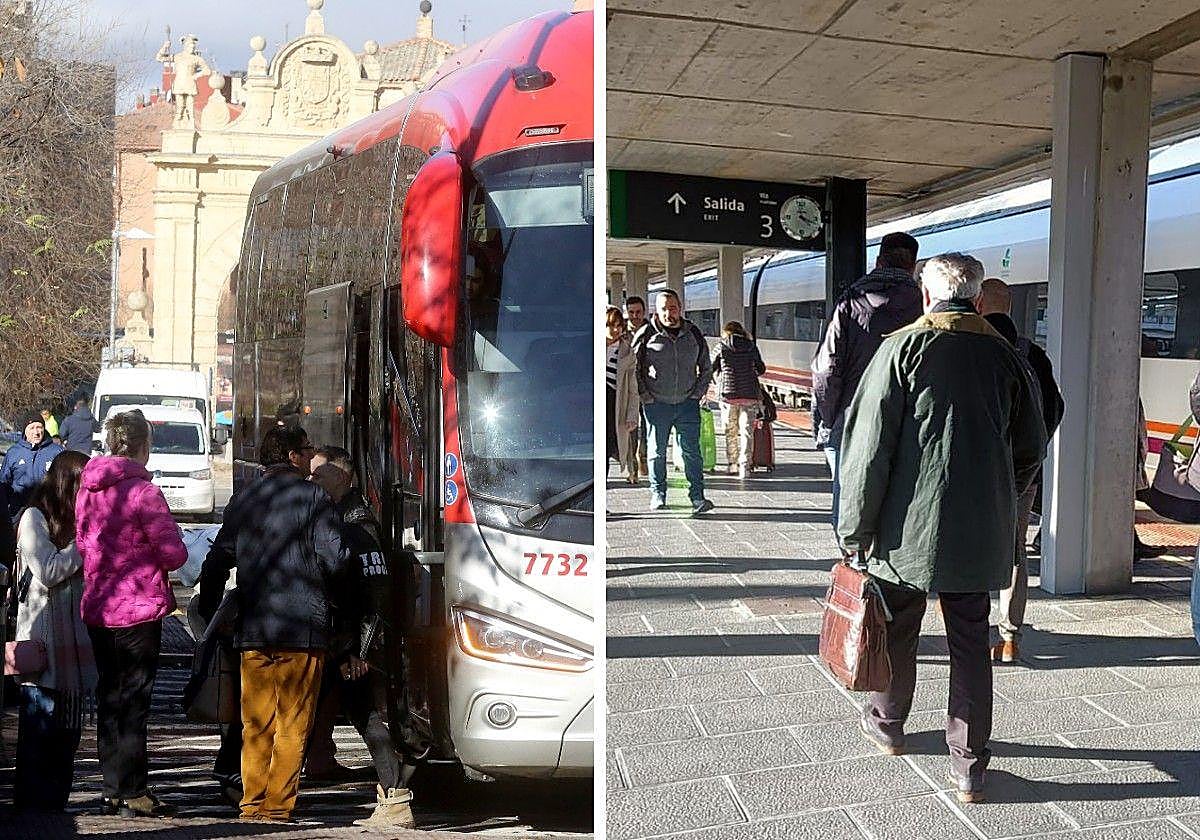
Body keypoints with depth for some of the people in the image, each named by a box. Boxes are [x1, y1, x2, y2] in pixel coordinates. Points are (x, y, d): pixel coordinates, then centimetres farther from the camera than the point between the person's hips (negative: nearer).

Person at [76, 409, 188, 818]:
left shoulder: (87, 489, 6)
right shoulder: (143, 491, -17)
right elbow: (175, 554, -14)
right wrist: (152, 552, 6)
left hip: (97, 607, 7)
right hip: (139, 608, -7)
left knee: (108, 697, 14)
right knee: (134, 700, 0)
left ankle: (113, 790, 21)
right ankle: (133, 793, 5)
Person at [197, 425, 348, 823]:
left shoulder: (244, 499, 11)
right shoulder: (312, 497, -5)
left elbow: (218, 558, 14)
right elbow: (335, 559, -10)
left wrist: (209, 610, 24)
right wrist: (326, 595, 10)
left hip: (253, 630, 5)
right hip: (303, 628, -5)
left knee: (255, 724, 12)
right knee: (292, 724, 1)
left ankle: (252, 803, 14)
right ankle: (278, 804, 1)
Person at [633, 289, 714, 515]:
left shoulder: (693, 334, 6)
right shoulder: (646, 335, -3)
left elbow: (706, 367, 17)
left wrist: (698, 393, 7)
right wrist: (645, 396, -5)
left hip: (687, 403, 2)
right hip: (656, 404, -1)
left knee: (691, 451, -1)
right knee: (657, 452, 6)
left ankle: (697, 496, 2)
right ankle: (658, 494, 17)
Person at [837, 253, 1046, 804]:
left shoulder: (903, 348, -7)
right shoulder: (1005, 354, 4)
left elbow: (868, 446, -11)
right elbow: (1031, 448, 12)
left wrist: (856, 530, -5)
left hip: (910, 525, -2)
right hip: (983, 532, 3)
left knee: (897, 628, 16)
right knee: (971, 640, 10)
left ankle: (886, 723, 37)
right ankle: (969, 767, 10)